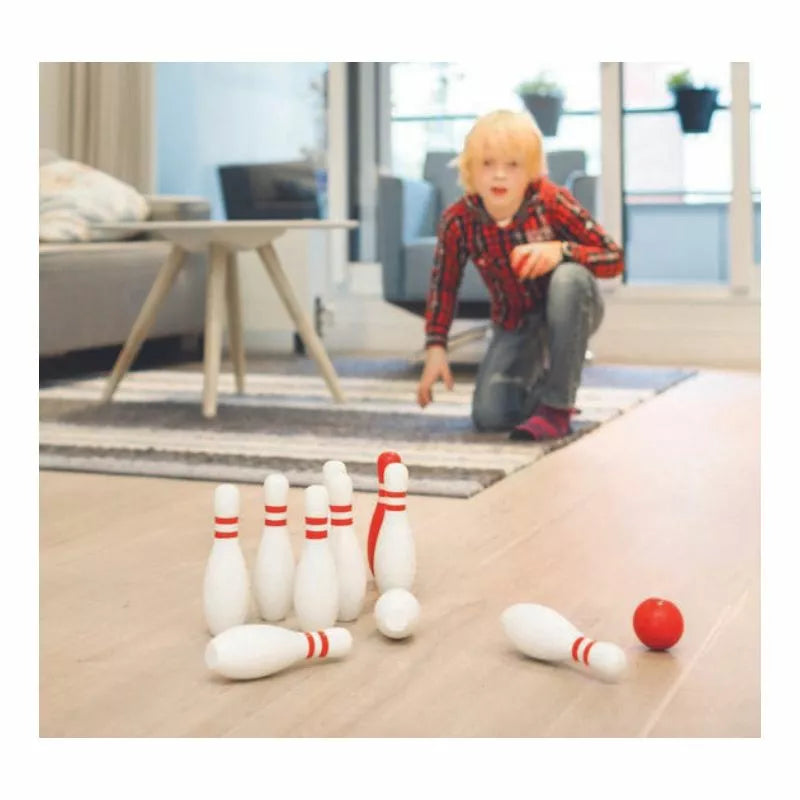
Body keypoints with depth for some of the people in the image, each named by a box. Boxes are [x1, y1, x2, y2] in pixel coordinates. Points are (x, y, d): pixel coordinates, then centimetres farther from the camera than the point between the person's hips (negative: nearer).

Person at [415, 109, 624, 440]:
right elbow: (443, 286, -1)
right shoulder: (457, 221, -18)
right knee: (489, 415, -18)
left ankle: (556, 407, -26)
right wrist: (435, 348, -8)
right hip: (515, 326, 2)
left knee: (569, 276, -38)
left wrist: (561, 249, -36)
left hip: (568, 312, -2)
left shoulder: (552, 201, -23)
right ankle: (535, 377, 20)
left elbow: (614, 257, -19)